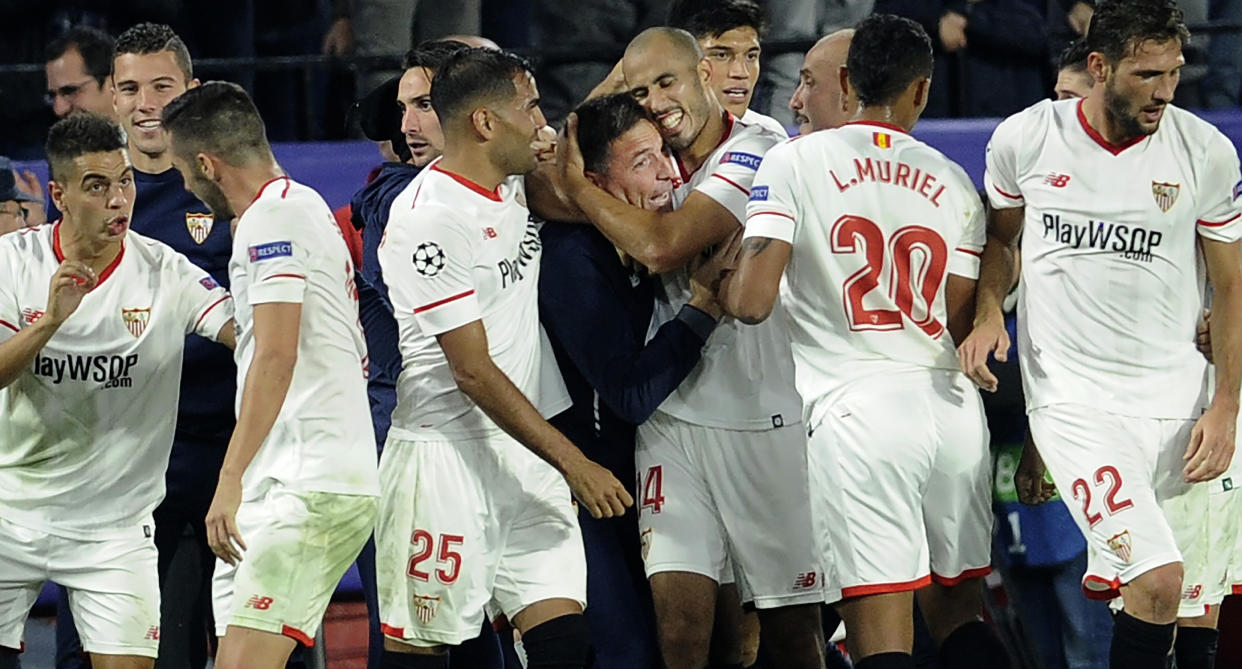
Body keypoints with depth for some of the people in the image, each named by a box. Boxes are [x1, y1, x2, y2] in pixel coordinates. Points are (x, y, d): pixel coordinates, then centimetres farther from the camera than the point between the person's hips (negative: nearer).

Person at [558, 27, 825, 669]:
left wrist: (575, 183, -10)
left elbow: (663, 248, -21)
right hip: (672, 417, 5)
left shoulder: (756, 153, -11)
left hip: (765, 418, -5)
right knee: (678, 610, -7)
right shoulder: (658, 168, 12)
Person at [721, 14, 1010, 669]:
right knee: (957, 615, 17)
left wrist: (716, 282, 14)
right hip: (953, 408, 4)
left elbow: (752, 302, -8)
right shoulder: (954, 185, 12)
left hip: (858, 412, -4)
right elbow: (962, 327, 13)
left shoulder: (794, 161, 0)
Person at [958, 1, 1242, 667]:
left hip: (1175, 396, 3)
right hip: (1072, 395, -2)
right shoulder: (1025, 139, -2)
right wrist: (988, 313, -1)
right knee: (1158, 581, -21)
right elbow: (1000, 238, 17)